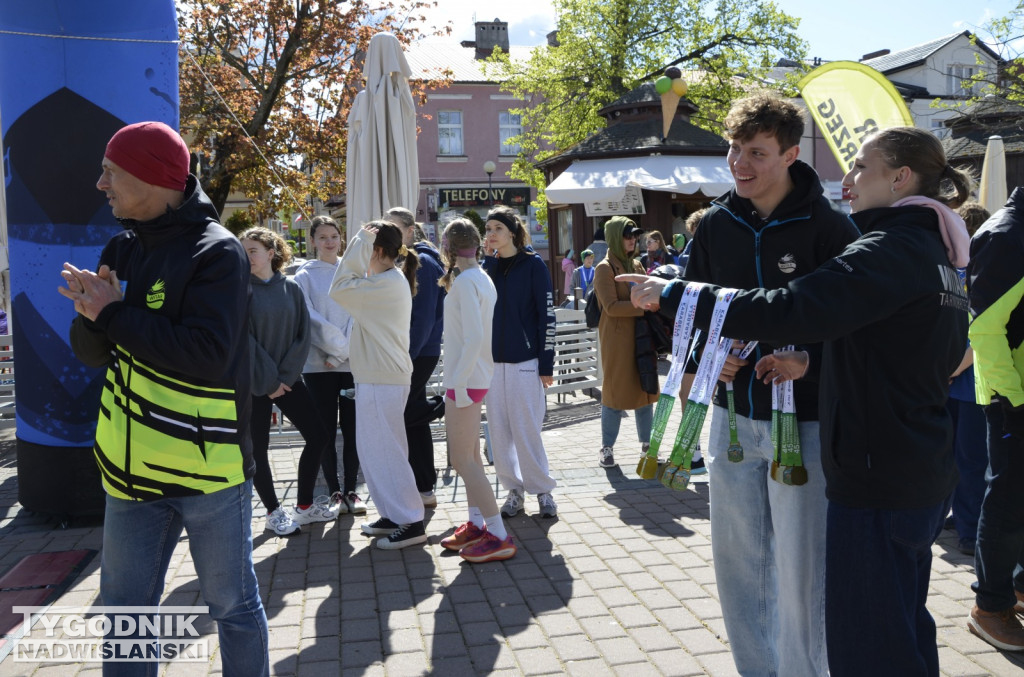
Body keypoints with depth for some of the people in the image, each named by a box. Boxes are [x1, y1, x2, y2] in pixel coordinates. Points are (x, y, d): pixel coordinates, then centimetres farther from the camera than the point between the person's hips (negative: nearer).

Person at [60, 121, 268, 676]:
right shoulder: (121, 249, 9)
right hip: (131, 469, 6)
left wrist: (114, 313, -17)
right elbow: (91, 351, 9)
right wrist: (92, 315, -13)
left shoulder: (215, 251, -12)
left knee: (233, 606, 12)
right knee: (124, 614, 17)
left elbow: (208, 353, -24)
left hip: (208, 466, -6)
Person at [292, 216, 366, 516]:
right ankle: (334, 492, 14)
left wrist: (339, 354, -9)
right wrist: (342, 348, -12)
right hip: (318, 365, -1)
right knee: (326, 431, 4)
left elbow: (357, 315, 0)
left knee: (352, 429, 4)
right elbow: (311, 320, -5)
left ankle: (350, 491, 15)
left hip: (352, 364, 1)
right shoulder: (305, 277, 4)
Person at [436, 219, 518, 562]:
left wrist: (458, 382, -21)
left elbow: (473, 337, -25)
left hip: (465, 380, -10)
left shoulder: (465, 282, -17)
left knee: (463, 460, -5)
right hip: (477, 376, 10)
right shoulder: (482, 278, 12)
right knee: (470, 456, 17)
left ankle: (499, 537, -1)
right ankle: (476, 525, 27)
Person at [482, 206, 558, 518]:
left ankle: (543, 489, 14)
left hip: (525, 361, -5)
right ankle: (513, 489, 20)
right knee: (499, 431, 7)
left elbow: (547, 315, -7)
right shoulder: (487, 265, 10)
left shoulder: (533, 265, -4)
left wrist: (547, 364, -9)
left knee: (526, 430, -2)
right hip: (491, 361, 5)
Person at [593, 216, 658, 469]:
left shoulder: (637, 265, 14)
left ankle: (646, 442, 21)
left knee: (645, 388, 9)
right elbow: (611, 306, -15)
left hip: (641, 336, 7)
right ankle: (607, 448, 9)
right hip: (616, 338, -6)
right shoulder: (605, 268, -7)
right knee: (615, 390, -2)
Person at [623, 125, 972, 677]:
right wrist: (812, 362, 7)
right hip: (922, 476, 10)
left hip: (877, 483, -10)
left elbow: (784, 312, -30)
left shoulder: (891, 251, -19)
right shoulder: (935, 251, 14)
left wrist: (670, 295, -23)